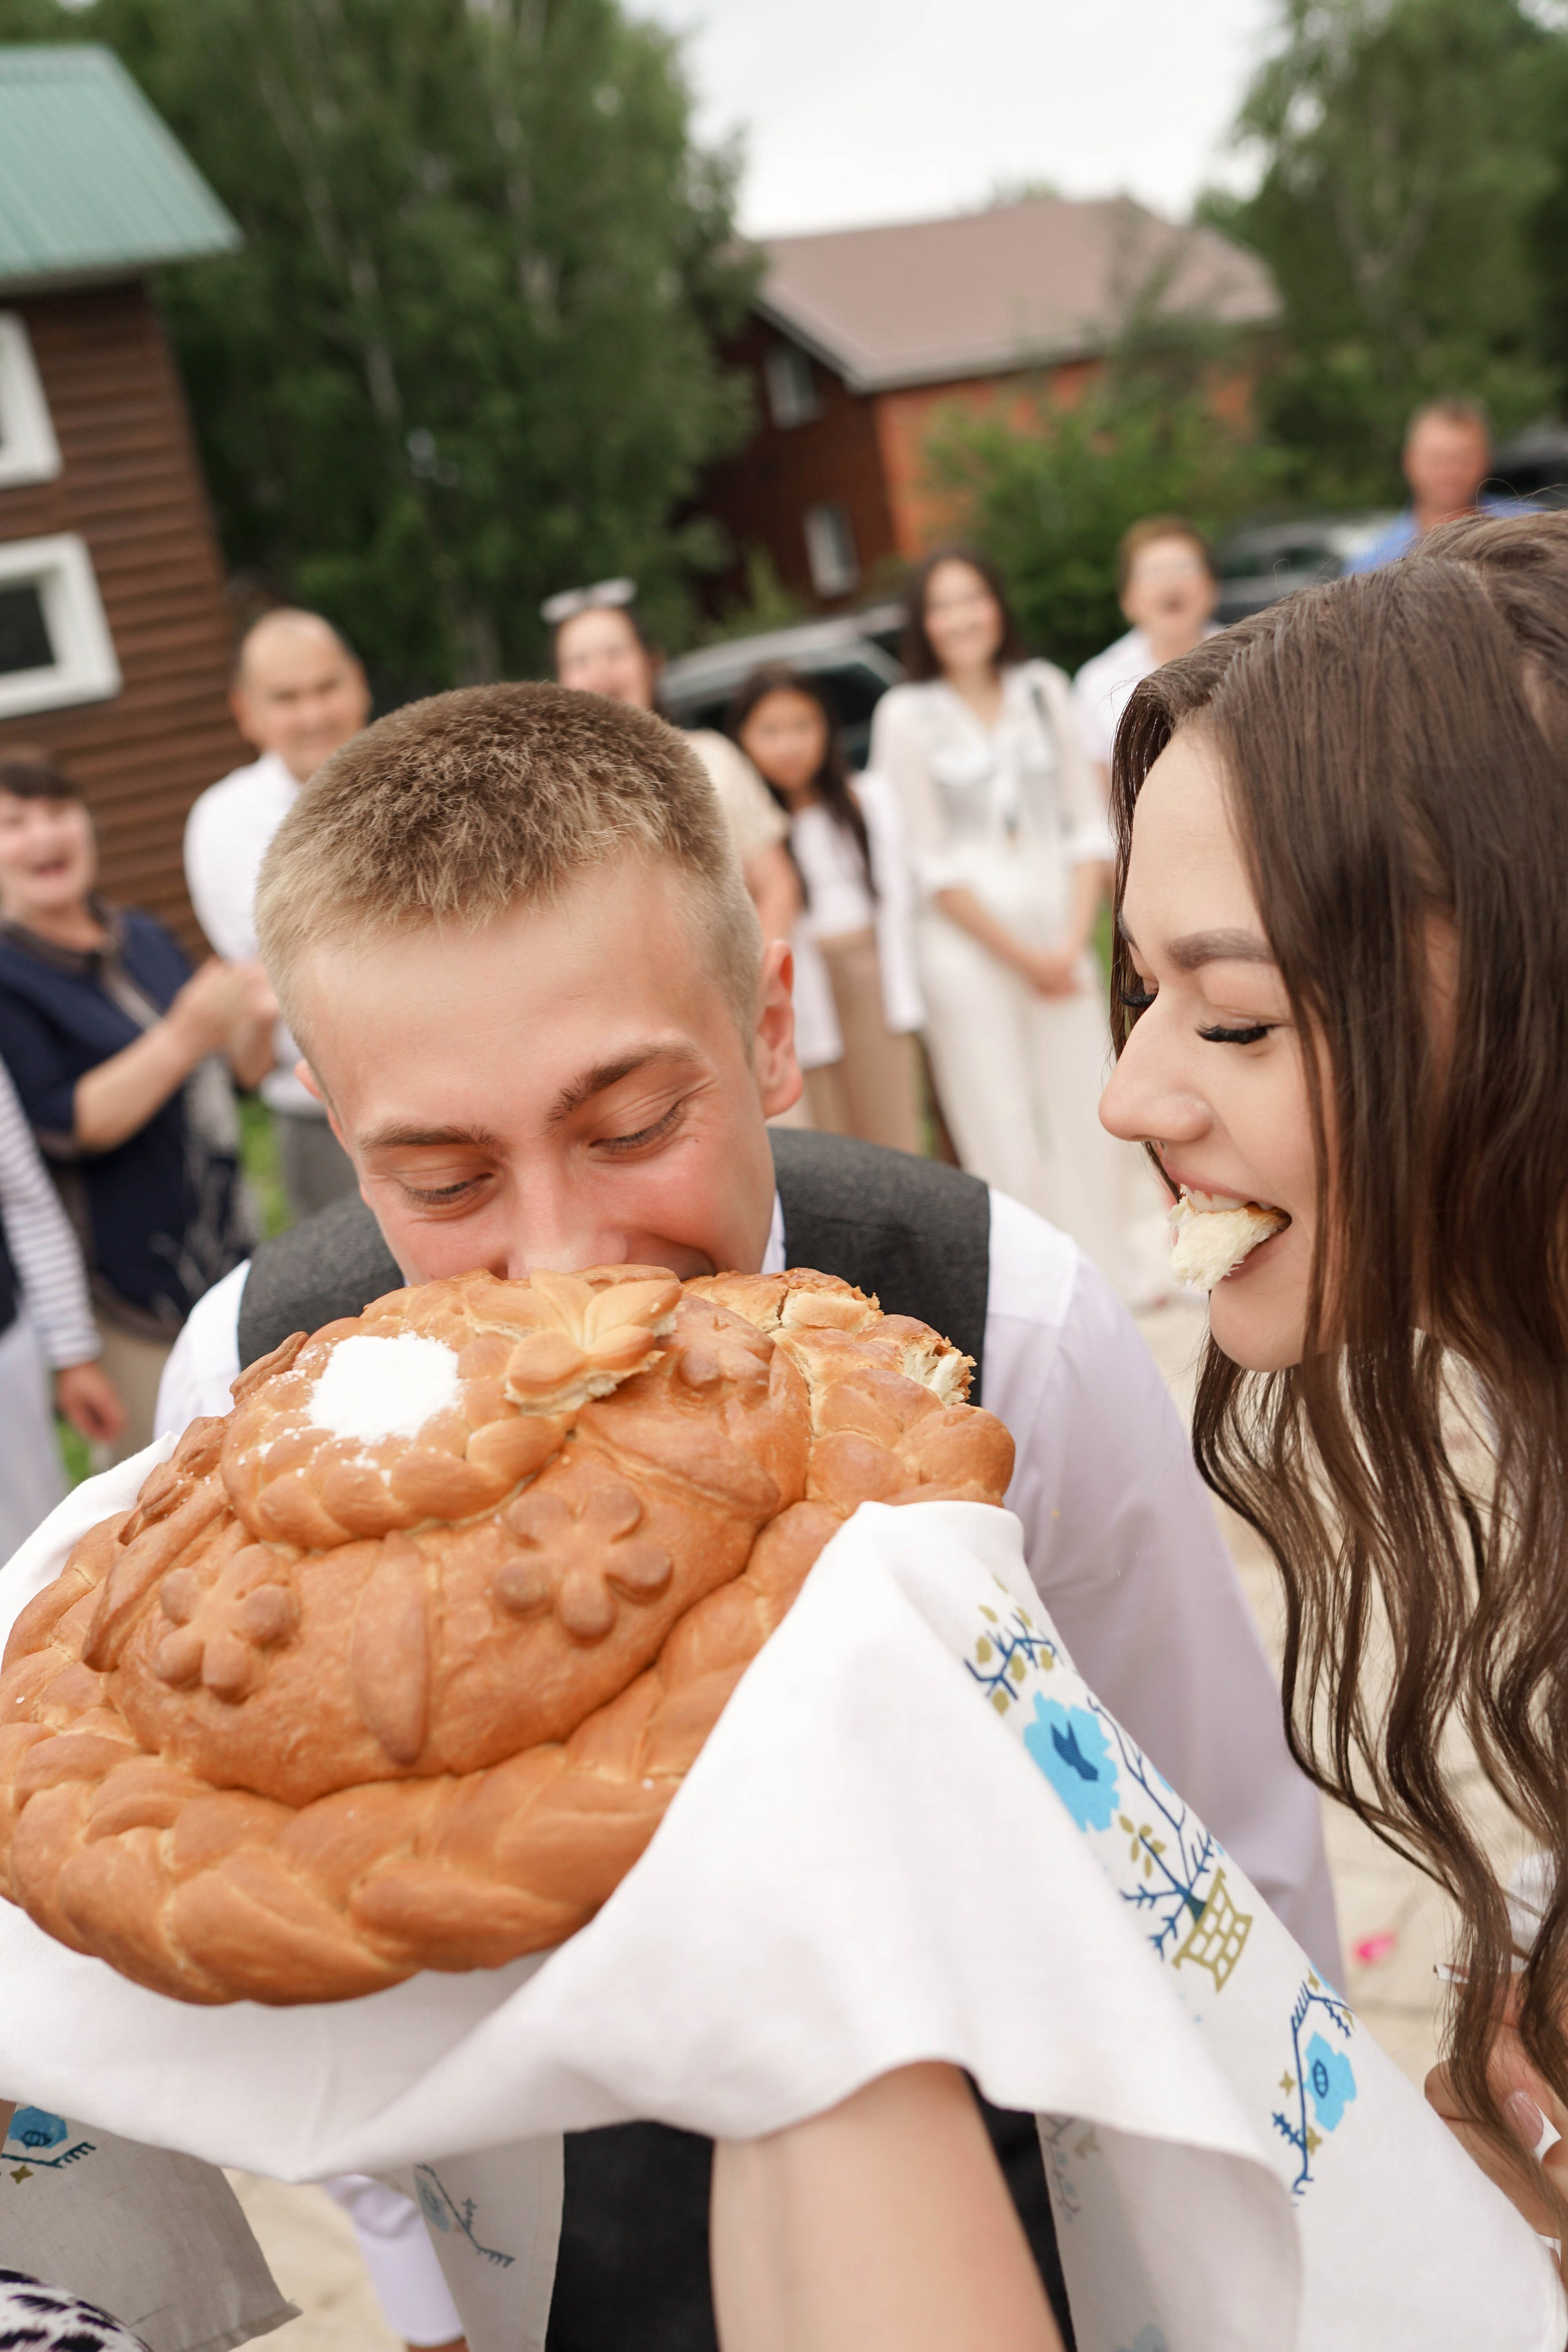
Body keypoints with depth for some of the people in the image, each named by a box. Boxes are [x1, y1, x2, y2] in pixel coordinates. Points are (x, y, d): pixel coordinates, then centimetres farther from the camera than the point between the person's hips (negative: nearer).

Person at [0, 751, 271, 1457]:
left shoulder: (147, 940, 10)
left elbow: (235, 1075, 16)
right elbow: (63, 1127, -20)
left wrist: (256, 1021, -7)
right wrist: (185, 1036, -28)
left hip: (228, 1254, 7)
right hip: (128, 1286, -6)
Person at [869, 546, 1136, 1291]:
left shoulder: (1042, 690, 11)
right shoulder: (907, 715, 0)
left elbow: (1088, 825, 9)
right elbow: (935, 863, -3)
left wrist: (1071, 941, -4)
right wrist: (1022, 957, -5)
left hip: (1058, 930, 3)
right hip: (970, 944, -3)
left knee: (1087, 1110, 4)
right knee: (1004, 1126, -2)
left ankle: (1111, 1278, 17)